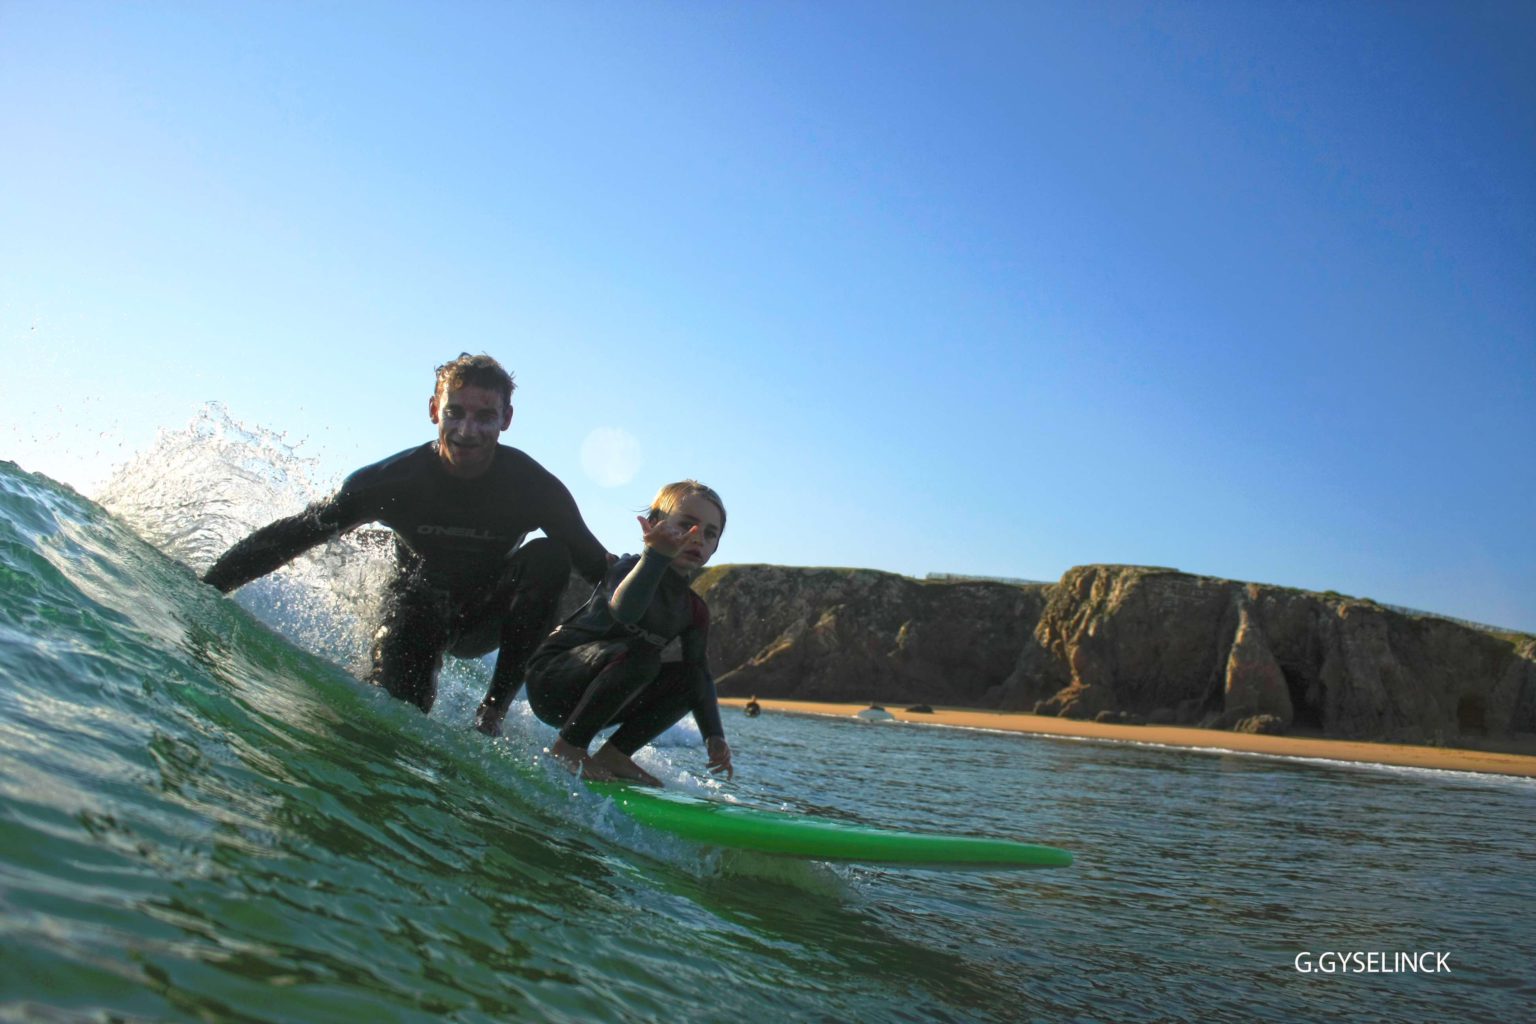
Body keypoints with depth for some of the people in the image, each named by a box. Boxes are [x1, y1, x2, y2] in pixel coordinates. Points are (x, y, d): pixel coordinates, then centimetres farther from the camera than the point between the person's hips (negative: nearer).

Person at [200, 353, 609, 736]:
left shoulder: (535, 487, -21)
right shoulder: (394, 480, -21)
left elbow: (595, 565, -14)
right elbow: (291, 534, -16)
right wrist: (205, 589, -21)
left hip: (491, 619, 2)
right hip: (417, 609, -2)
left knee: (546, 558, -28)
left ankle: (493, 708, -22)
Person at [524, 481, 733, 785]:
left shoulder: (695, 611, 5)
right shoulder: (631, 567, -17)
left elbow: (699, 672, 3)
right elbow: (624, 610, -41)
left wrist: (714, 736, -9)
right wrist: (656, 554, -56)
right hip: (550, 679, -7)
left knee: (690, 677, -5)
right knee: (640, 653, -32)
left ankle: (614, 754, -4)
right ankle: (568, 747, -19)